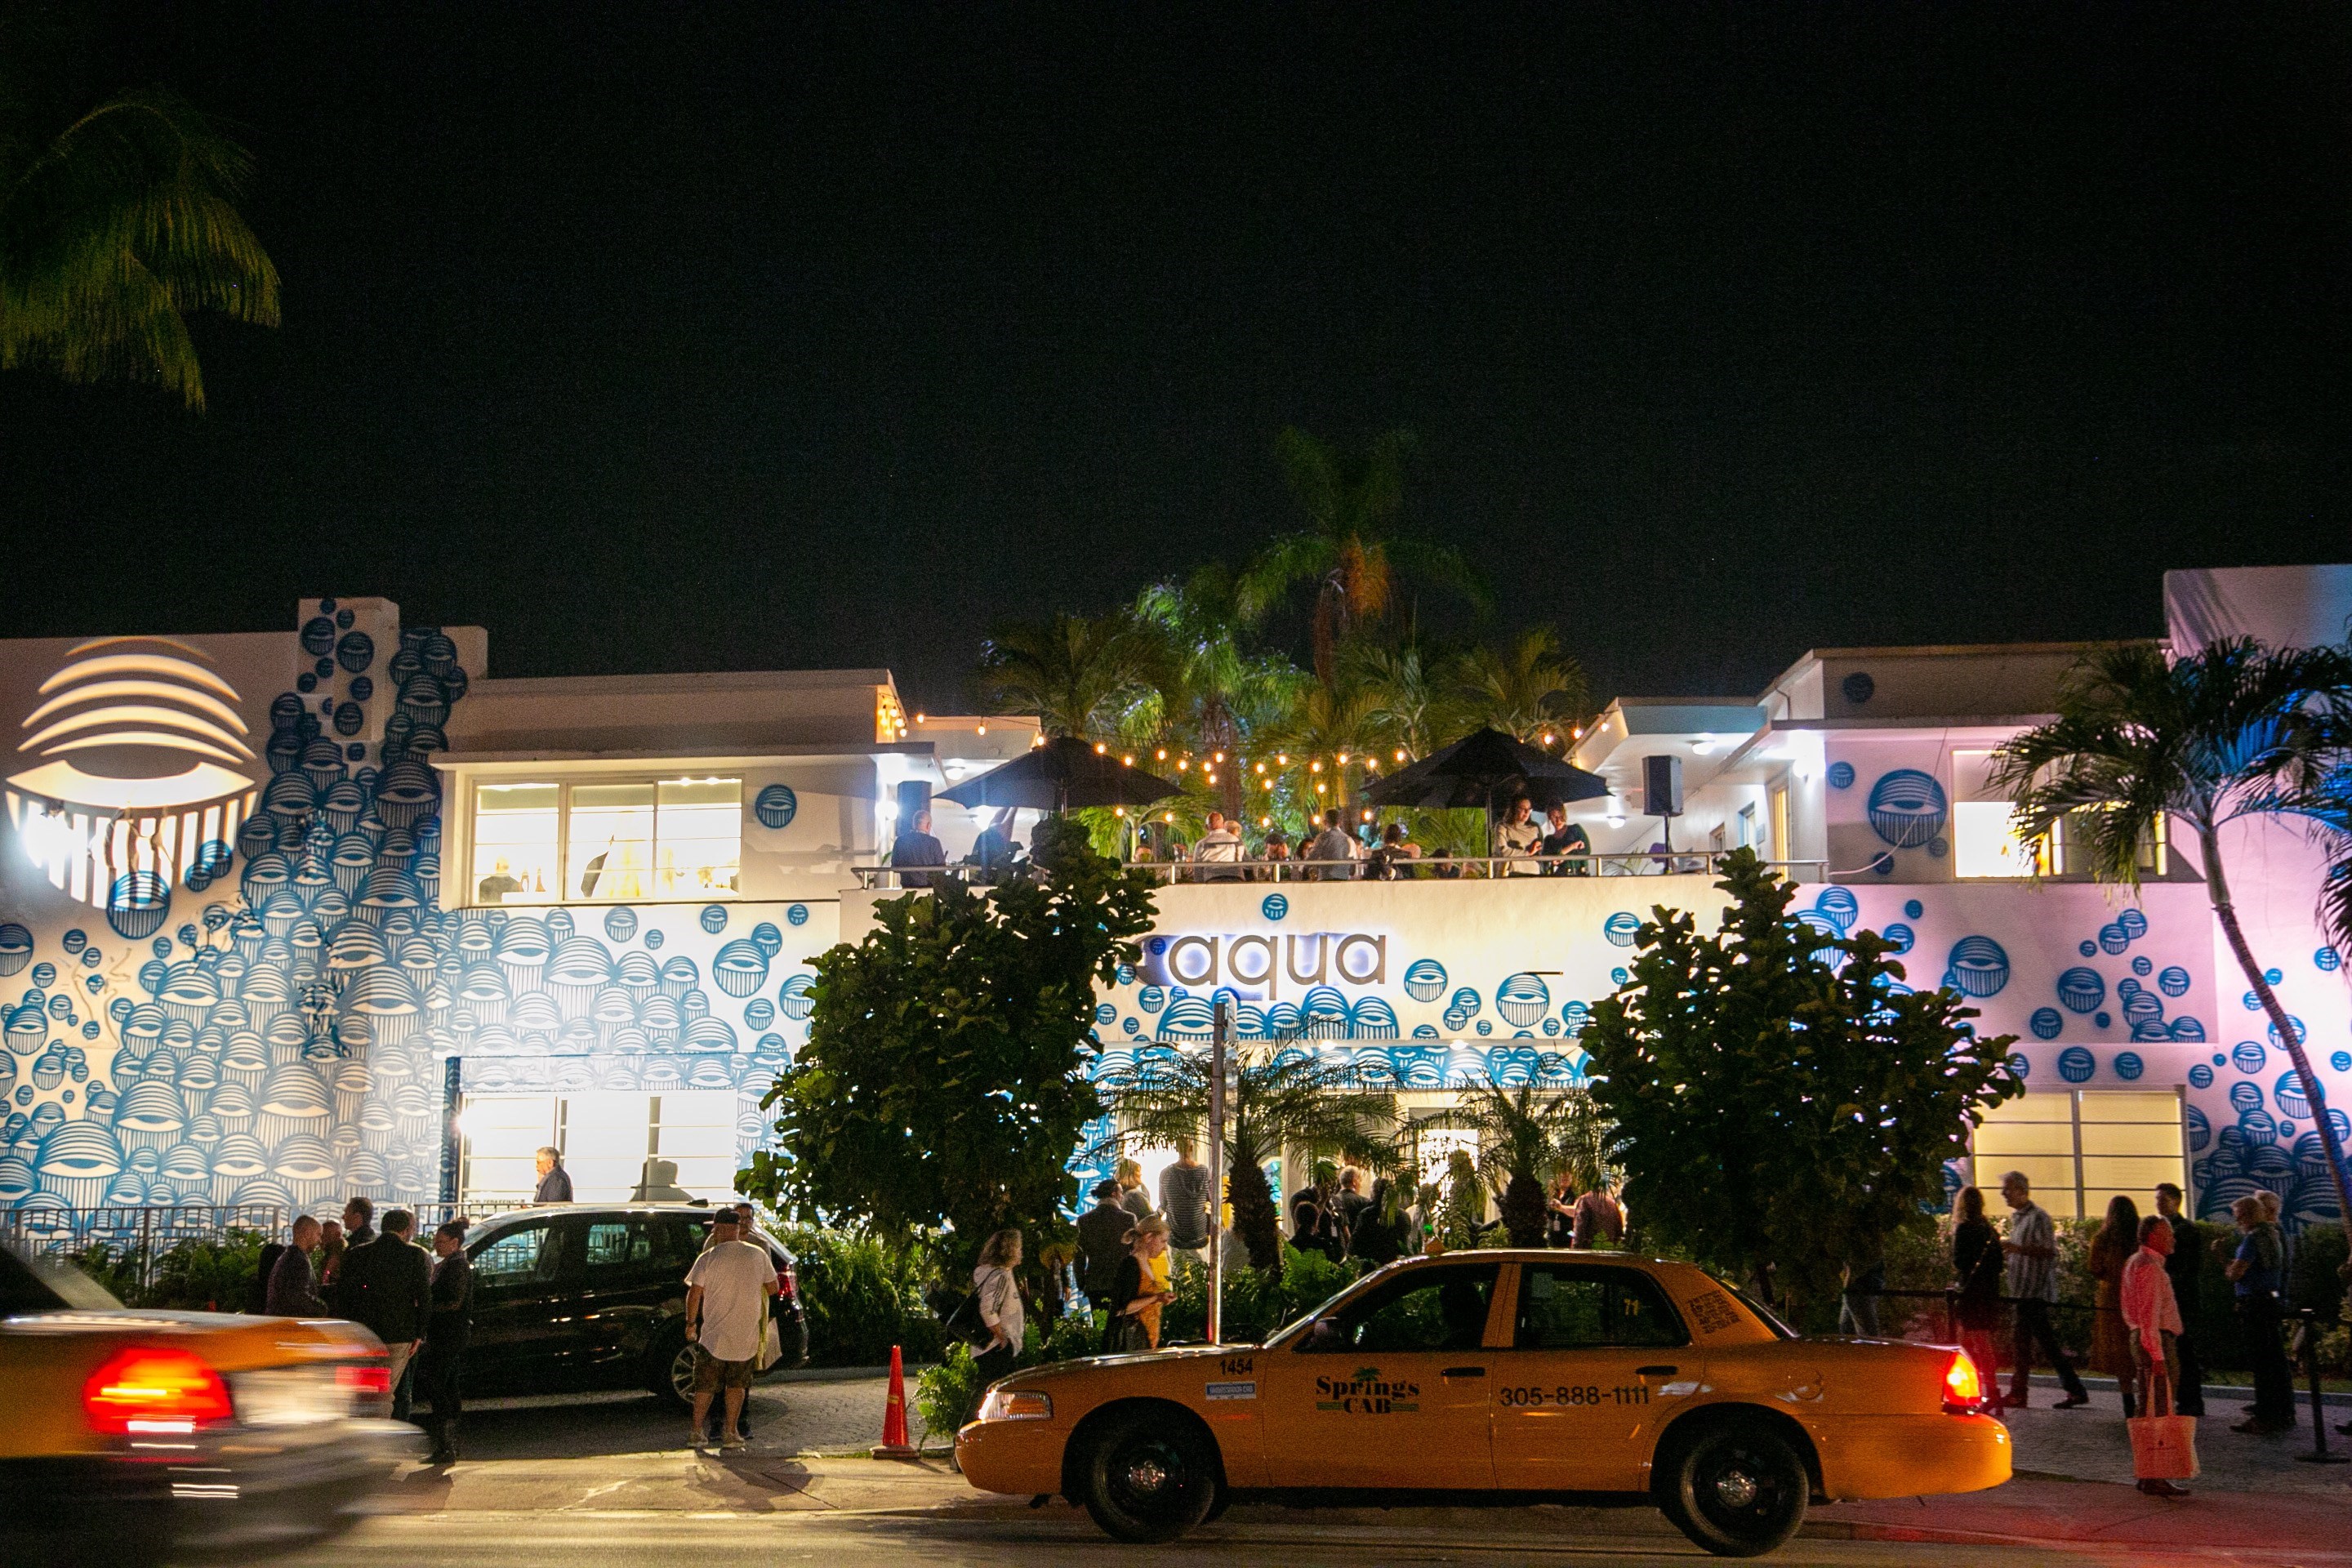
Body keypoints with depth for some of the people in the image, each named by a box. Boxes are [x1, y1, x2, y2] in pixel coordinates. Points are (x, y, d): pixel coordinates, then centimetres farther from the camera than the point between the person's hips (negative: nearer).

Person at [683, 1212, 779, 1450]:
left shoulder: (708, 1258, -10)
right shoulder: (758, 1255, -1)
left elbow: (694, 1294, -9)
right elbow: (772, 1289, 8)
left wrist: (691, 1322, 5)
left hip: (714, 1334, -2)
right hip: (747, 1335, 2)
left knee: (705, 1386, 12)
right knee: (737, 1385, 14)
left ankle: (696, 1433, 15)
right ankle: (730, 1434, 9)